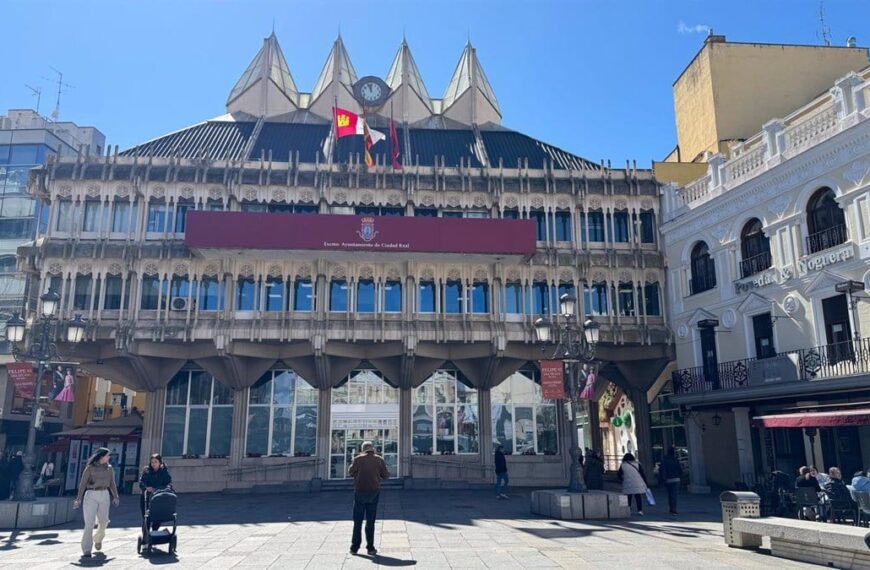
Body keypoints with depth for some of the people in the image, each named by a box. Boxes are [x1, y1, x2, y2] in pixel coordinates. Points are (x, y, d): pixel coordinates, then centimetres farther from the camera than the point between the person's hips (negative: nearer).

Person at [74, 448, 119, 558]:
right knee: (89, 523, -8)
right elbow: (83, 484, -3)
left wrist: (115, 497, 7)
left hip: (104, 496, 4)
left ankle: (98, 538, 40)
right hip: (91, 495, -4)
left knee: (103, 521, 9)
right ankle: (86, 551, -5)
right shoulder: (90, 468, -3)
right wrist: (78, 499, -7)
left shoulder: (109, 468, 9)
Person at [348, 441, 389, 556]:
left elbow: (351, 472, 8)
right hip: (374, 492, 1)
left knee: (357, 521, 8)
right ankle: (370, 548, 7)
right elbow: (385, 476, 2)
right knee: (370, 521, 7)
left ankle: (354, 547, 10)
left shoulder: (358, 459, -4)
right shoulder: (379, 459, -1)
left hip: (360, 491, -1)